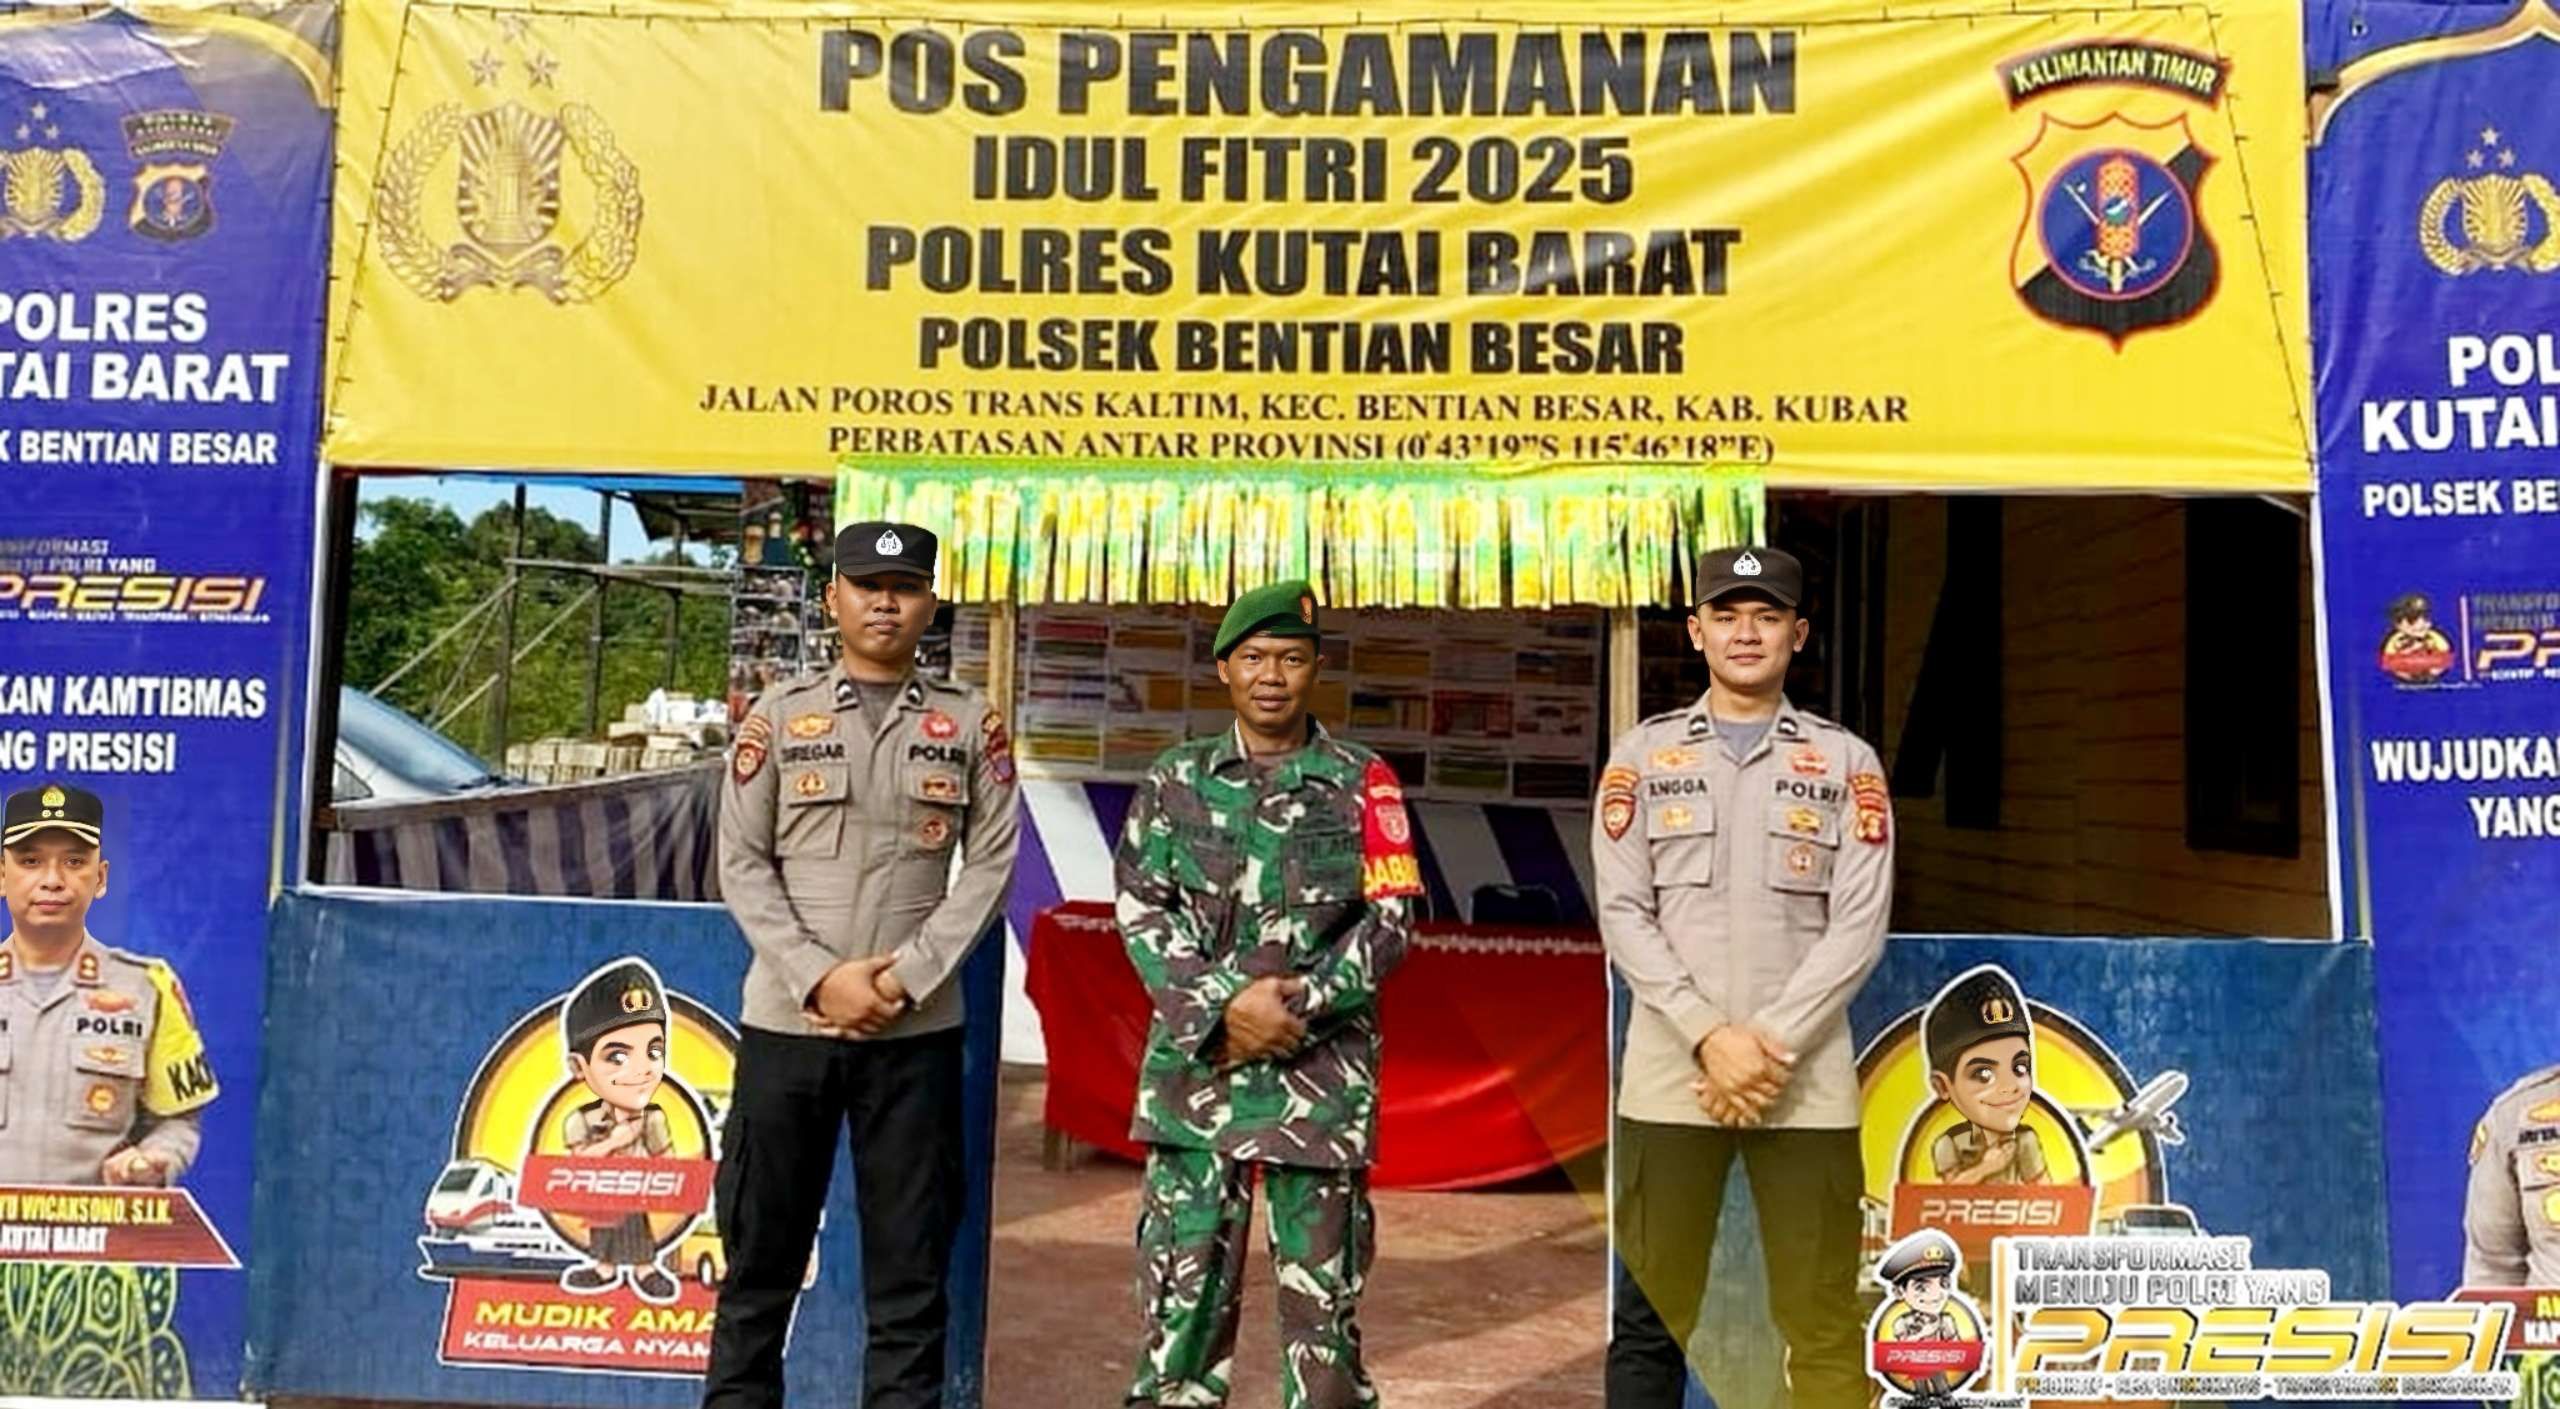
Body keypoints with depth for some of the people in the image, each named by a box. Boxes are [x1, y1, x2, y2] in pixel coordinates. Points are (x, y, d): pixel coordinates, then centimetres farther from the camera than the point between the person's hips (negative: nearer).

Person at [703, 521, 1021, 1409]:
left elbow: (991, 864, 1)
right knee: (761, 1248, 8)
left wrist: (906, 976, -10)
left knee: (911, 1259, 6)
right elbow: (742, 864, 1)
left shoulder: (972, 725, 6)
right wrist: (819, 976, -11)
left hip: (918, 1030, 0)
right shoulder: (778, 717, 6)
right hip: (787, 1023, 0)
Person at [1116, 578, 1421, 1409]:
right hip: (1196, 1066, 1)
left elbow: (1390, 920, -1)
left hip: (1322, 1073, -1)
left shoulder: (1363, 782, 4)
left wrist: (1295, 1005, -11)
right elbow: (1141, 912, 1)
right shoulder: (1175, 781, 7)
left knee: (1322, 1289, 7)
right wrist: (1224, 1006, -12)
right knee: (1183, 1281, 6)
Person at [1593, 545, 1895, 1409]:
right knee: (1650, 1313, 6)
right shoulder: (1643, 756, 8)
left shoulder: (1846, 762, 8)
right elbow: (1623, 915, 0)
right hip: (1669, 1076, 0)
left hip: (1807, 1080, 0)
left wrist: (1771, 1044, -12)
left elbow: (1859, 924, -1)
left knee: (1823, 1322, 3)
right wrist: (1709, 1038, -12)